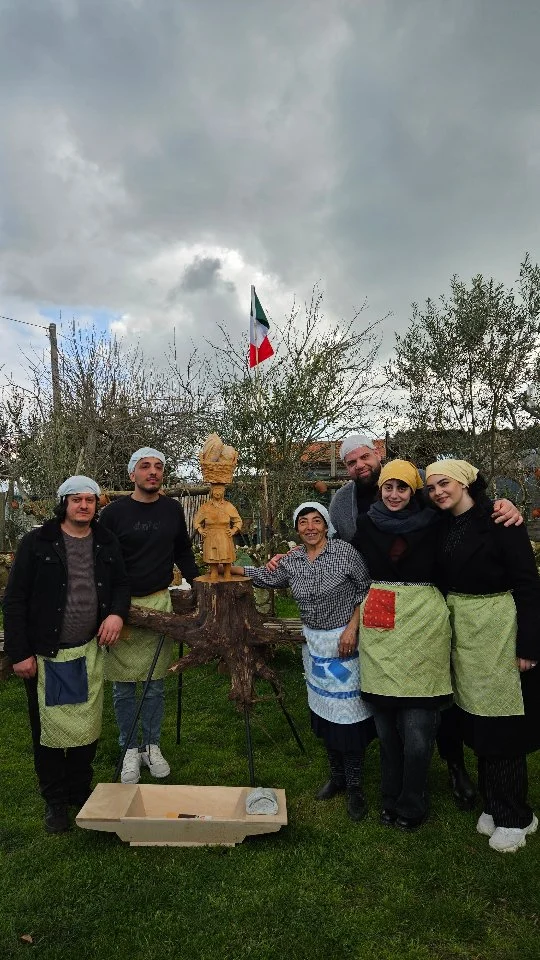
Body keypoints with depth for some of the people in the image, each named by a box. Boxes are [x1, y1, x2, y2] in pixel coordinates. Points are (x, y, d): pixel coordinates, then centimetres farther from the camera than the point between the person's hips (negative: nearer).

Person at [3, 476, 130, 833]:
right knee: (49, 729, 9)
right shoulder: (37, 542, -7)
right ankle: (55, 801, 28)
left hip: (91, 652, 3)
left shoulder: (106, 542, 4)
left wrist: (118, 613, -9)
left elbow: (121, 584, 13)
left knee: (88, 726, 13)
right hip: (46, 655, -3)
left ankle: (81, 790, 35)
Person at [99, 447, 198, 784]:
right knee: (124, 685, 7)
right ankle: (131, 750, 23)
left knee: (156, 683, 11)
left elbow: (183, 554, 15)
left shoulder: (173, 509, 4)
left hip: (160, 602, 2)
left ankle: (152, 747, 26)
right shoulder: (114, 512, -4)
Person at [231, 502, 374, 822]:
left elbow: (366, 590, -9)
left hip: (345, 640, -5)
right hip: (315, 643, 5)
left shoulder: (344, 552, -13)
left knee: (349, 711, 0)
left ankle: (354, 785, 16)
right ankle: (337, 775, 31)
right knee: (324, 709, 13)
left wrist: (352, 628, -15)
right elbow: (265, 576, 16)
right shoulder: (292, 561, 2)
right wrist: (230, 568, 10)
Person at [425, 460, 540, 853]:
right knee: (477, 724, 15)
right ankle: (493, 804, 33)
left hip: (499, 629, -6)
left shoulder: (498, 519, -13)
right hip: (462, 631, 6)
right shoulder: (443, 526, 6)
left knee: (503, 726, 4)